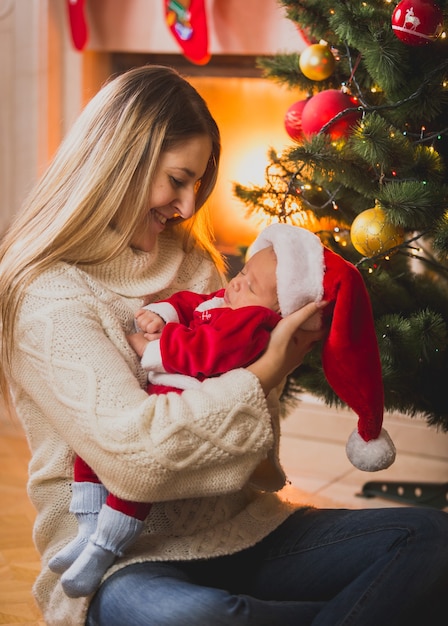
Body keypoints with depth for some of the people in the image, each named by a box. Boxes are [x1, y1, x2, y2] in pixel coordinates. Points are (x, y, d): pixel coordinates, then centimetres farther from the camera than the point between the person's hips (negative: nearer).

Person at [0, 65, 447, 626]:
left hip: (239, 532, 6)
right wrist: (265, 373, -16)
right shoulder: (45, 295, -11)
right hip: (122, 560, -6)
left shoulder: (191, 263, 13)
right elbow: (132, 451, -23)